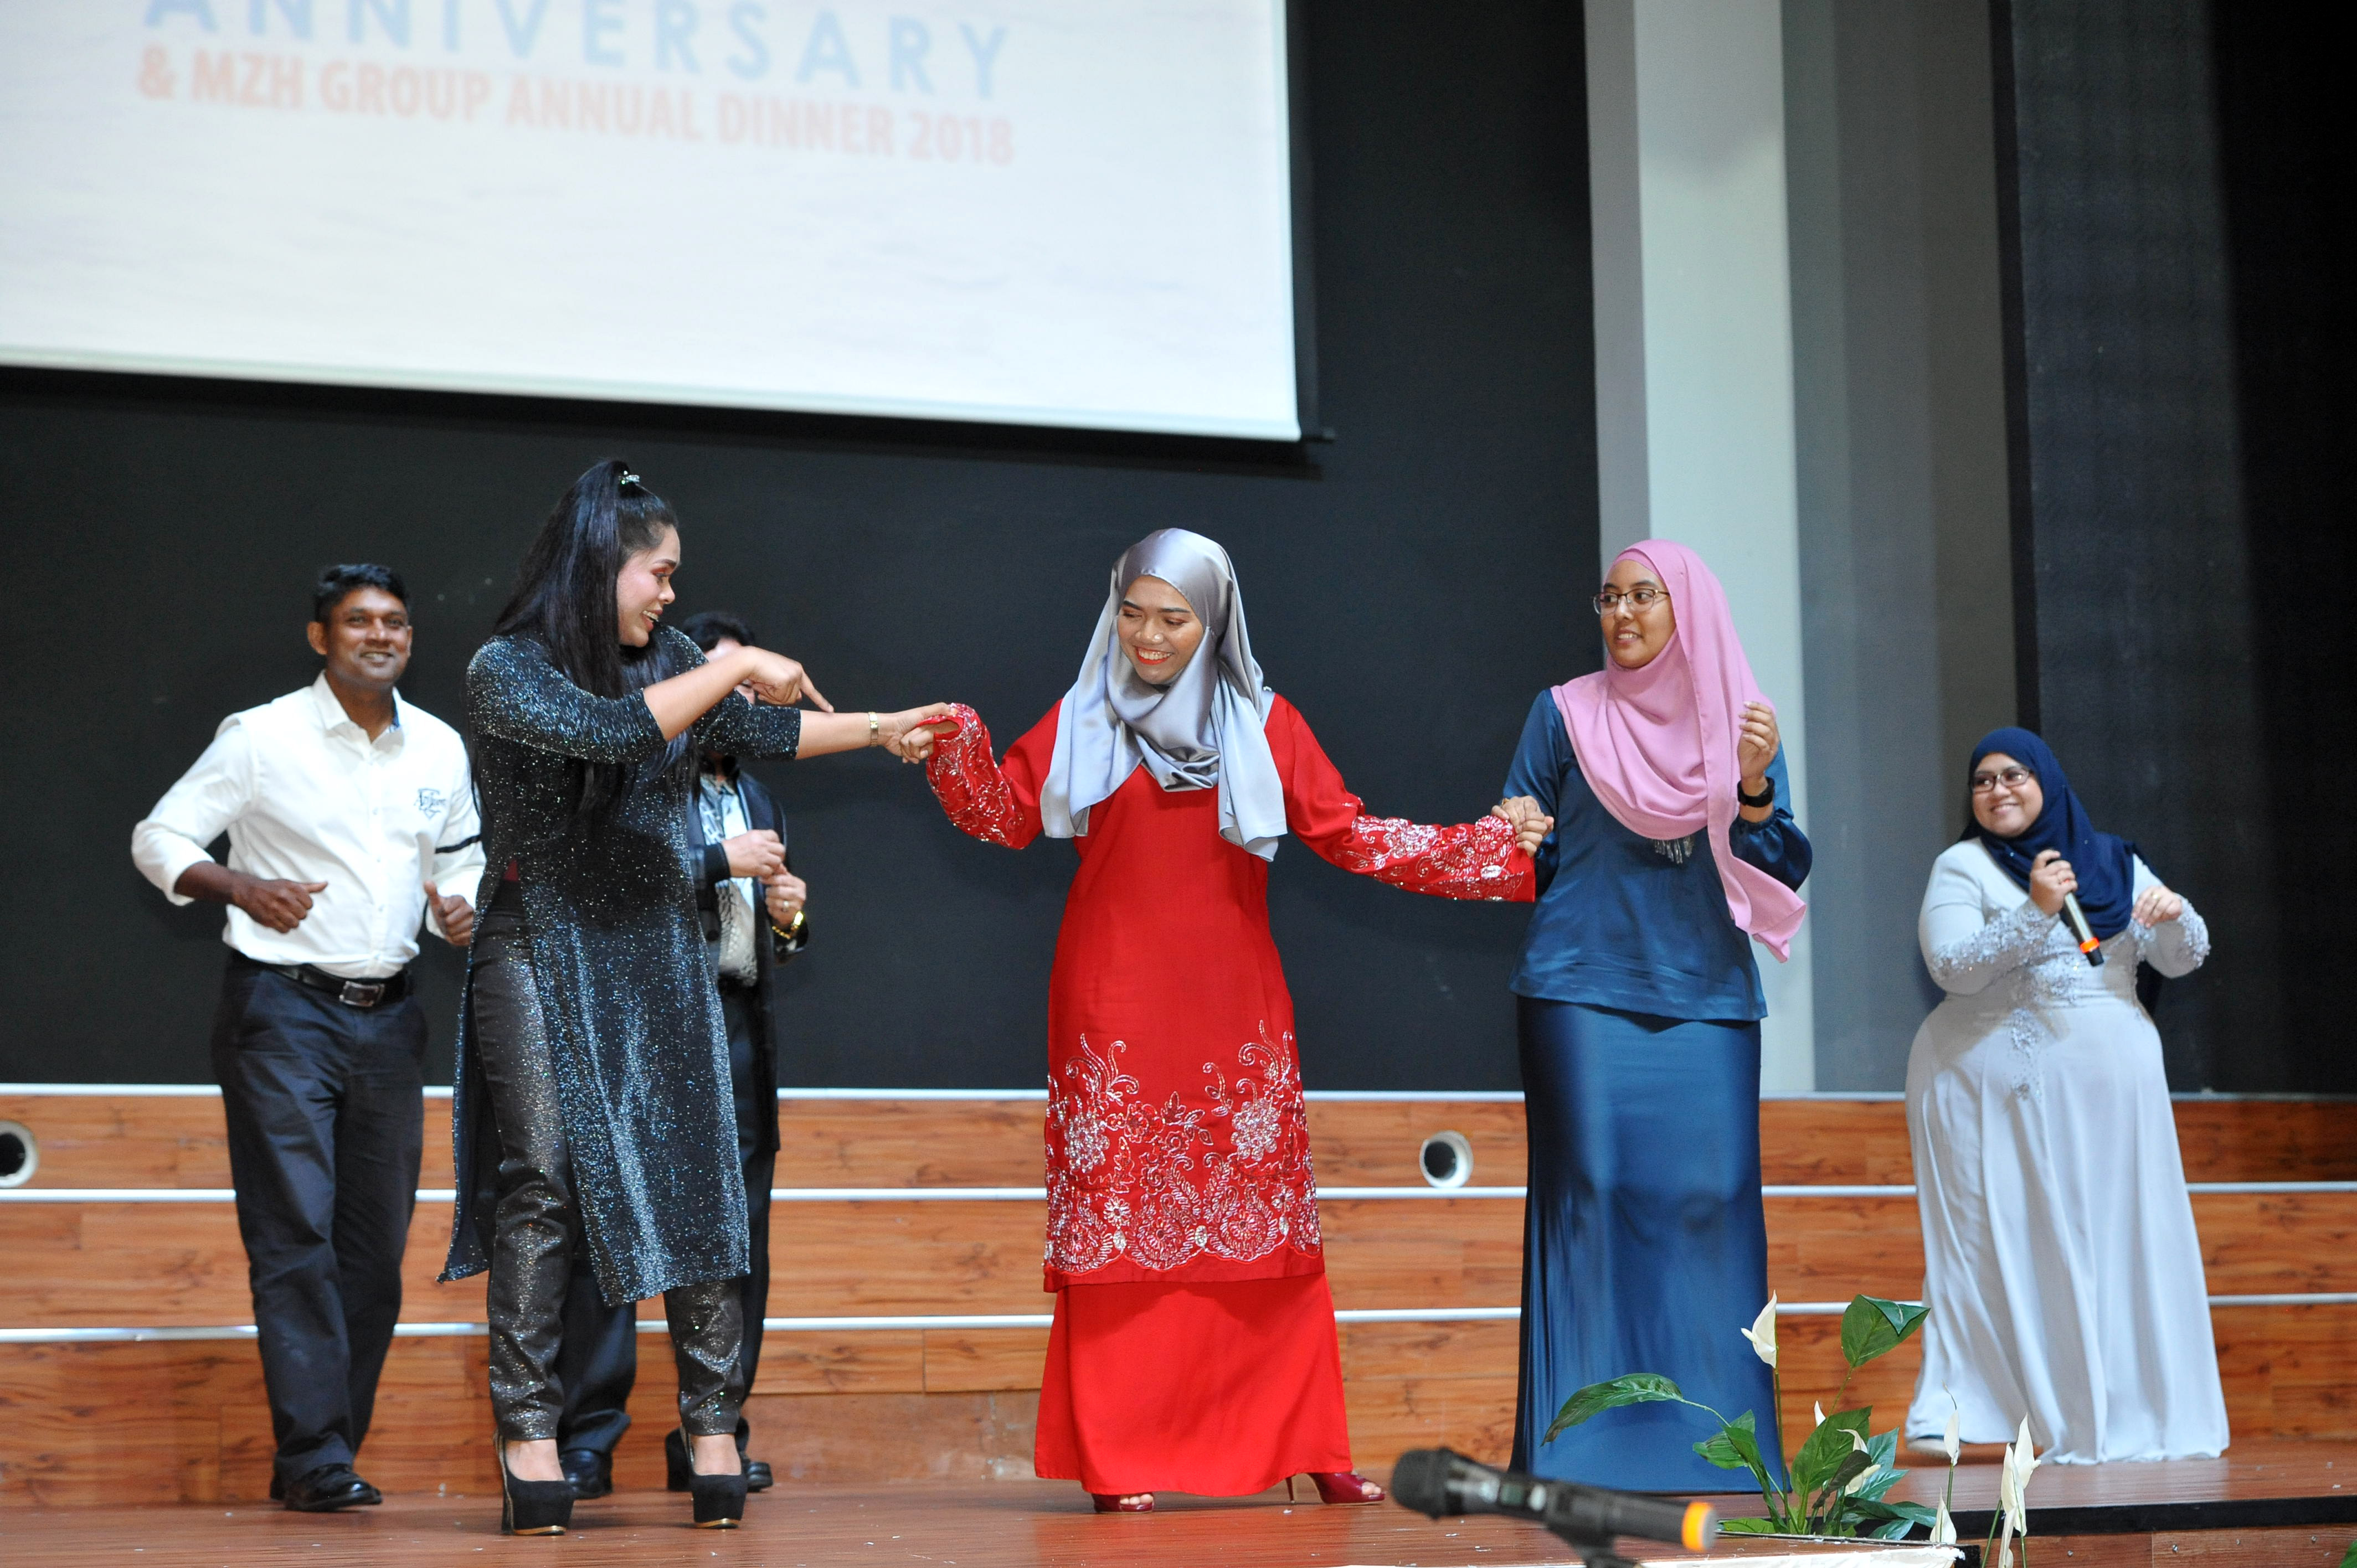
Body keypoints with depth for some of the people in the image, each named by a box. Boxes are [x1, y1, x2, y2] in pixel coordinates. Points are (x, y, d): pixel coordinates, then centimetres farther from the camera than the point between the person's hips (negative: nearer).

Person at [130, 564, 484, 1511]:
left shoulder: (441, 749, 9)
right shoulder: (261, 738, -4)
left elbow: (462, 857, 22)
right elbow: (159, 837, 0)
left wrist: (461, 906, -1)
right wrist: (243, 889, -17)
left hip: (387, 1015, 5)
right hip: (283, 1008, -5)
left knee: (375, 1245, 5)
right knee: (295, 1236, -11)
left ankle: (323, 1458, 13)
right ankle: (314, 1456, -10)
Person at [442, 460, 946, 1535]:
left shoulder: (665, 662, 10)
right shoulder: (505, 671, -8)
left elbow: (762, 734, 21)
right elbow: (611, 731, -23)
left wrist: (884, 728, 24)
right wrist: (734, 669, -15)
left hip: (658, 957, 5)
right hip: (543, 955, -5)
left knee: (695, 1175, -2)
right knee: (541, 1183, -7)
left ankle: (712, 1421, 2)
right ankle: (527, 1428, -3)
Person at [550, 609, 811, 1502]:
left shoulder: (756, 800, 22)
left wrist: (788, 917, 4)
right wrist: (721, 861, -13)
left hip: (739, 1035, 7)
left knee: (735, 1244, 5)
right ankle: (586, 1438, -4)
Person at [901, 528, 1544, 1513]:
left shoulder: (1265, 726, 8)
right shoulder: (1082, 723, 8)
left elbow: (1350, 837, 6)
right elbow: (1004, 812, 3)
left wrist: (1500, 853, 0)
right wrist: (951, 747, -15)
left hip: (1233, 1008, 1)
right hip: (1115, 1012, -1)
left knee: (1264, 1219, 1)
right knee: (1119, 1221, -3)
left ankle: (1309, 1451, 7)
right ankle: (1116, 1460, 0)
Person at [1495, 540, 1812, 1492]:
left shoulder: (1742, 724, 11)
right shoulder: (1567, 715, 8)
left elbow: (1782, 875, 5)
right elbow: (1529, 858, 9)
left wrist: (1755, 787, -12)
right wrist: (1518, 836, -14)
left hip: (1706, 995, 2)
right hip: (1585, 991, -2)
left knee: (1711, 1195, -5)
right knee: (1592, 1188, -9)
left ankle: (1708, 1435, 3)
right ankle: (1587, 1446, -6)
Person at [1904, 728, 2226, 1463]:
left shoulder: (2115, 863, 13)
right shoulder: (1963, 867, 2)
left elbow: (2183, 960, 10)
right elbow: (1952, 964, -12)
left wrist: (2174, 915, -12)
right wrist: (2035, 913, -21)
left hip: (2113, 1085, 3)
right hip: (2007, 1090, -3)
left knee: (2124, 1240, 2)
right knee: (2017, 1245, -5)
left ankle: (2143, 1413, 9)